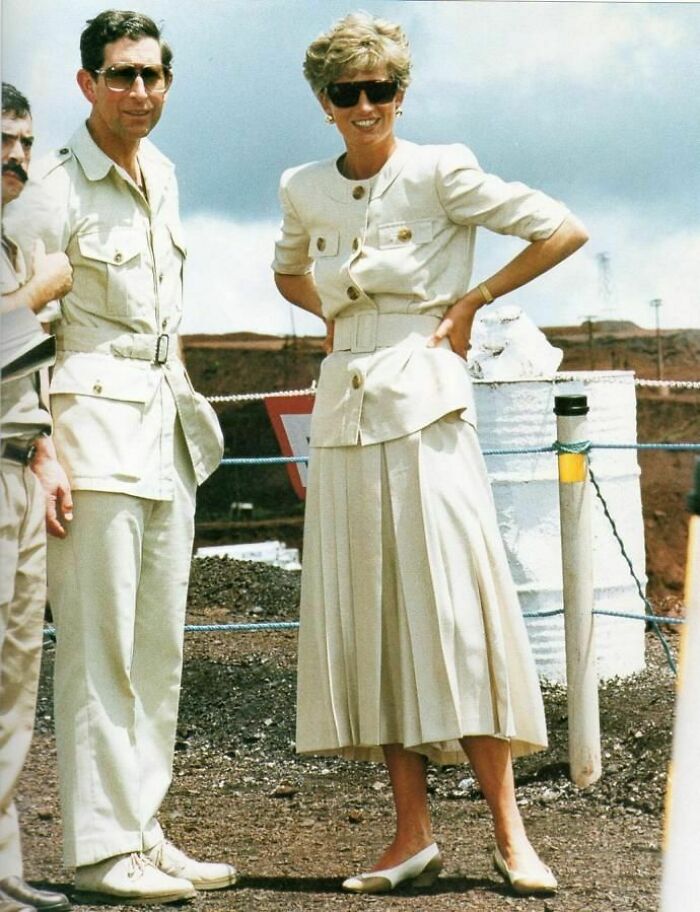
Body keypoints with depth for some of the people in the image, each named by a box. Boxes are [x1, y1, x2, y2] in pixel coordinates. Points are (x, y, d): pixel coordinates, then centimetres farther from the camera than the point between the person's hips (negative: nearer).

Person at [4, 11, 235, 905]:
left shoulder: (161, 175, 13)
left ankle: (142, 829, 17)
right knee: (98, 644, -6)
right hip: (92, 419, -8)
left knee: (159, 643, 9)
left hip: (165, 422, 8)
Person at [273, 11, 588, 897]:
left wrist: (472, 299, -2)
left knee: (452, 604, -9)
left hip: (424, 404, -5)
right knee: (365, 616, 3)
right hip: (344, 410, 5)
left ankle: (510, 833, -3)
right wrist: (332, 313, 13)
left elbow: (563, 231, -3)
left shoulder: (440, 173, -5)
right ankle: (412, 834, 10)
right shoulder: (303, 190, 10)